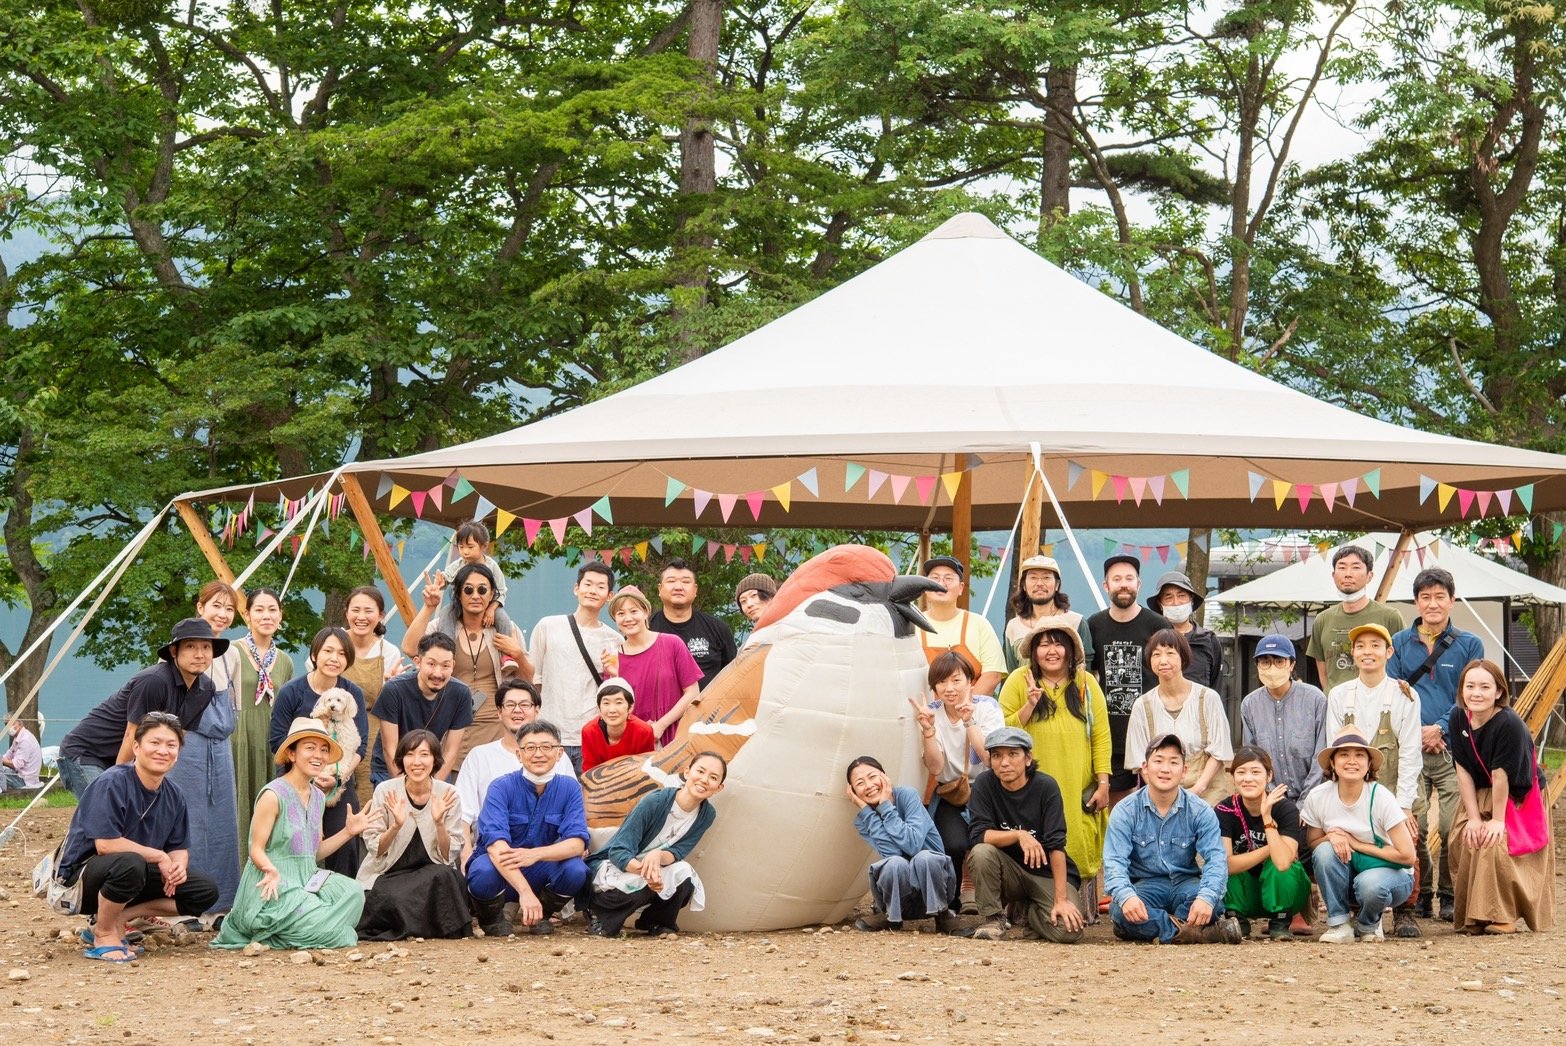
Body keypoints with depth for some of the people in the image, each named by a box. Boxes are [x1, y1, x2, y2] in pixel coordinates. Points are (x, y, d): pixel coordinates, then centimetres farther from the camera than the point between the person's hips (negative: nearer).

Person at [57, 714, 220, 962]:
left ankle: (119, 918, -2)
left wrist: (178, 866, -18)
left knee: (205, 891, -4)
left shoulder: (173, 797, 2)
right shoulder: (112, 783, -21)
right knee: (129, 863, -40)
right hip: (82, 874, -8)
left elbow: (179, 848, 7)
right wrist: (159, 856, -20)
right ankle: (104, 934, -14)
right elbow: (105, 844, -27)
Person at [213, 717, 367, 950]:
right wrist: (271, 870, -33)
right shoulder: (273, 795, -12)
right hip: (274, 888, -8)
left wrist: (348, 832, 5)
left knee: (352, 892, -20)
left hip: (307, 882, 8)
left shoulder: (318, 797, 12)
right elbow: (256, 849, -12)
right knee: (329, 931, -24)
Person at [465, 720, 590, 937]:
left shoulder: (569, 788, -6)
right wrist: (525, 892, -44)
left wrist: (536, 854, -38)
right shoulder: (502, 788, -16)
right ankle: (493, 918, -1)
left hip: (542, 873, 3)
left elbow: (577, 842, -18)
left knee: (575, 869, -28)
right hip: (502, 873, -3)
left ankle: (540, 915, 4)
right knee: (483, 871, -37)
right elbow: (496, 846, -29)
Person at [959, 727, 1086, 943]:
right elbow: (977, 835, -16)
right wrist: (1019, 835, -31)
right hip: (1009, 872, 1)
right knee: (981, 852, -30)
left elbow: (1056, 846, -19)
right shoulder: (985, 784, -8)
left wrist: (1061, 900, -25)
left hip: (1048, 873, -1)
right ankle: (993, 919, -9)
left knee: (1068, 930, -25)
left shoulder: (1045, 787, -14)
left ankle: (1027, 909, 9)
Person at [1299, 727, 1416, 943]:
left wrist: (1357, 844, -17)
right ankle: (1338, 924, -13)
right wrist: (1332, 836, -19)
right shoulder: (1318, 797, -11)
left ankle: (1369, 925, -1)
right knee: (1325, 850, -27)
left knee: (1370, 883, -37)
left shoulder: (1380, 798, -20)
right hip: (1346, 875, 3)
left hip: (1389, 871, -3)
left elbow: (1407, 856, -19)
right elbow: (1311, 842, 4)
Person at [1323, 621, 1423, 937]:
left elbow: (1410, 754, -2)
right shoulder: (1339, 696, 9)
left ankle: (1404, 914, 0)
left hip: (1395, 795, -2)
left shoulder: (1404, 695, 2)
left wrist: (1404, 804, -9)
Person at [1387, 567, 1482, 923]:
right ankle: (1420, 894, 11)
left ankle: (1449, 896, 5)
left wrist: (1440, 728, -9)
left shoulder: (1469, 645, 8)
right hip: (1410, 749, 1)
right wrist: (1415, 732, -7)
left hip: (1453, 749, -1)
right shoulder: (1399, 643, 11)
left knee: (1453, 827, -7)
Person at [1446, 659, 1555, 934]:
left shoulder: (1509, 724, -30)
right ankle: (1471, 918, 9)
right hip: (1479, 795, 6)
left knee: (1497, 844, -20)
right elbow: (1463, 770, -9)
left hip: (1518, 797, -6)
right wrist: (1473, 817, -11)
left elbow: (1501, 775, -26)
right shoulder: (1459, 718, -11)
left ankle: (1501, 917, -7)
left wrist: (1498, 820, -22)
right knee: (1463, 840, -5)